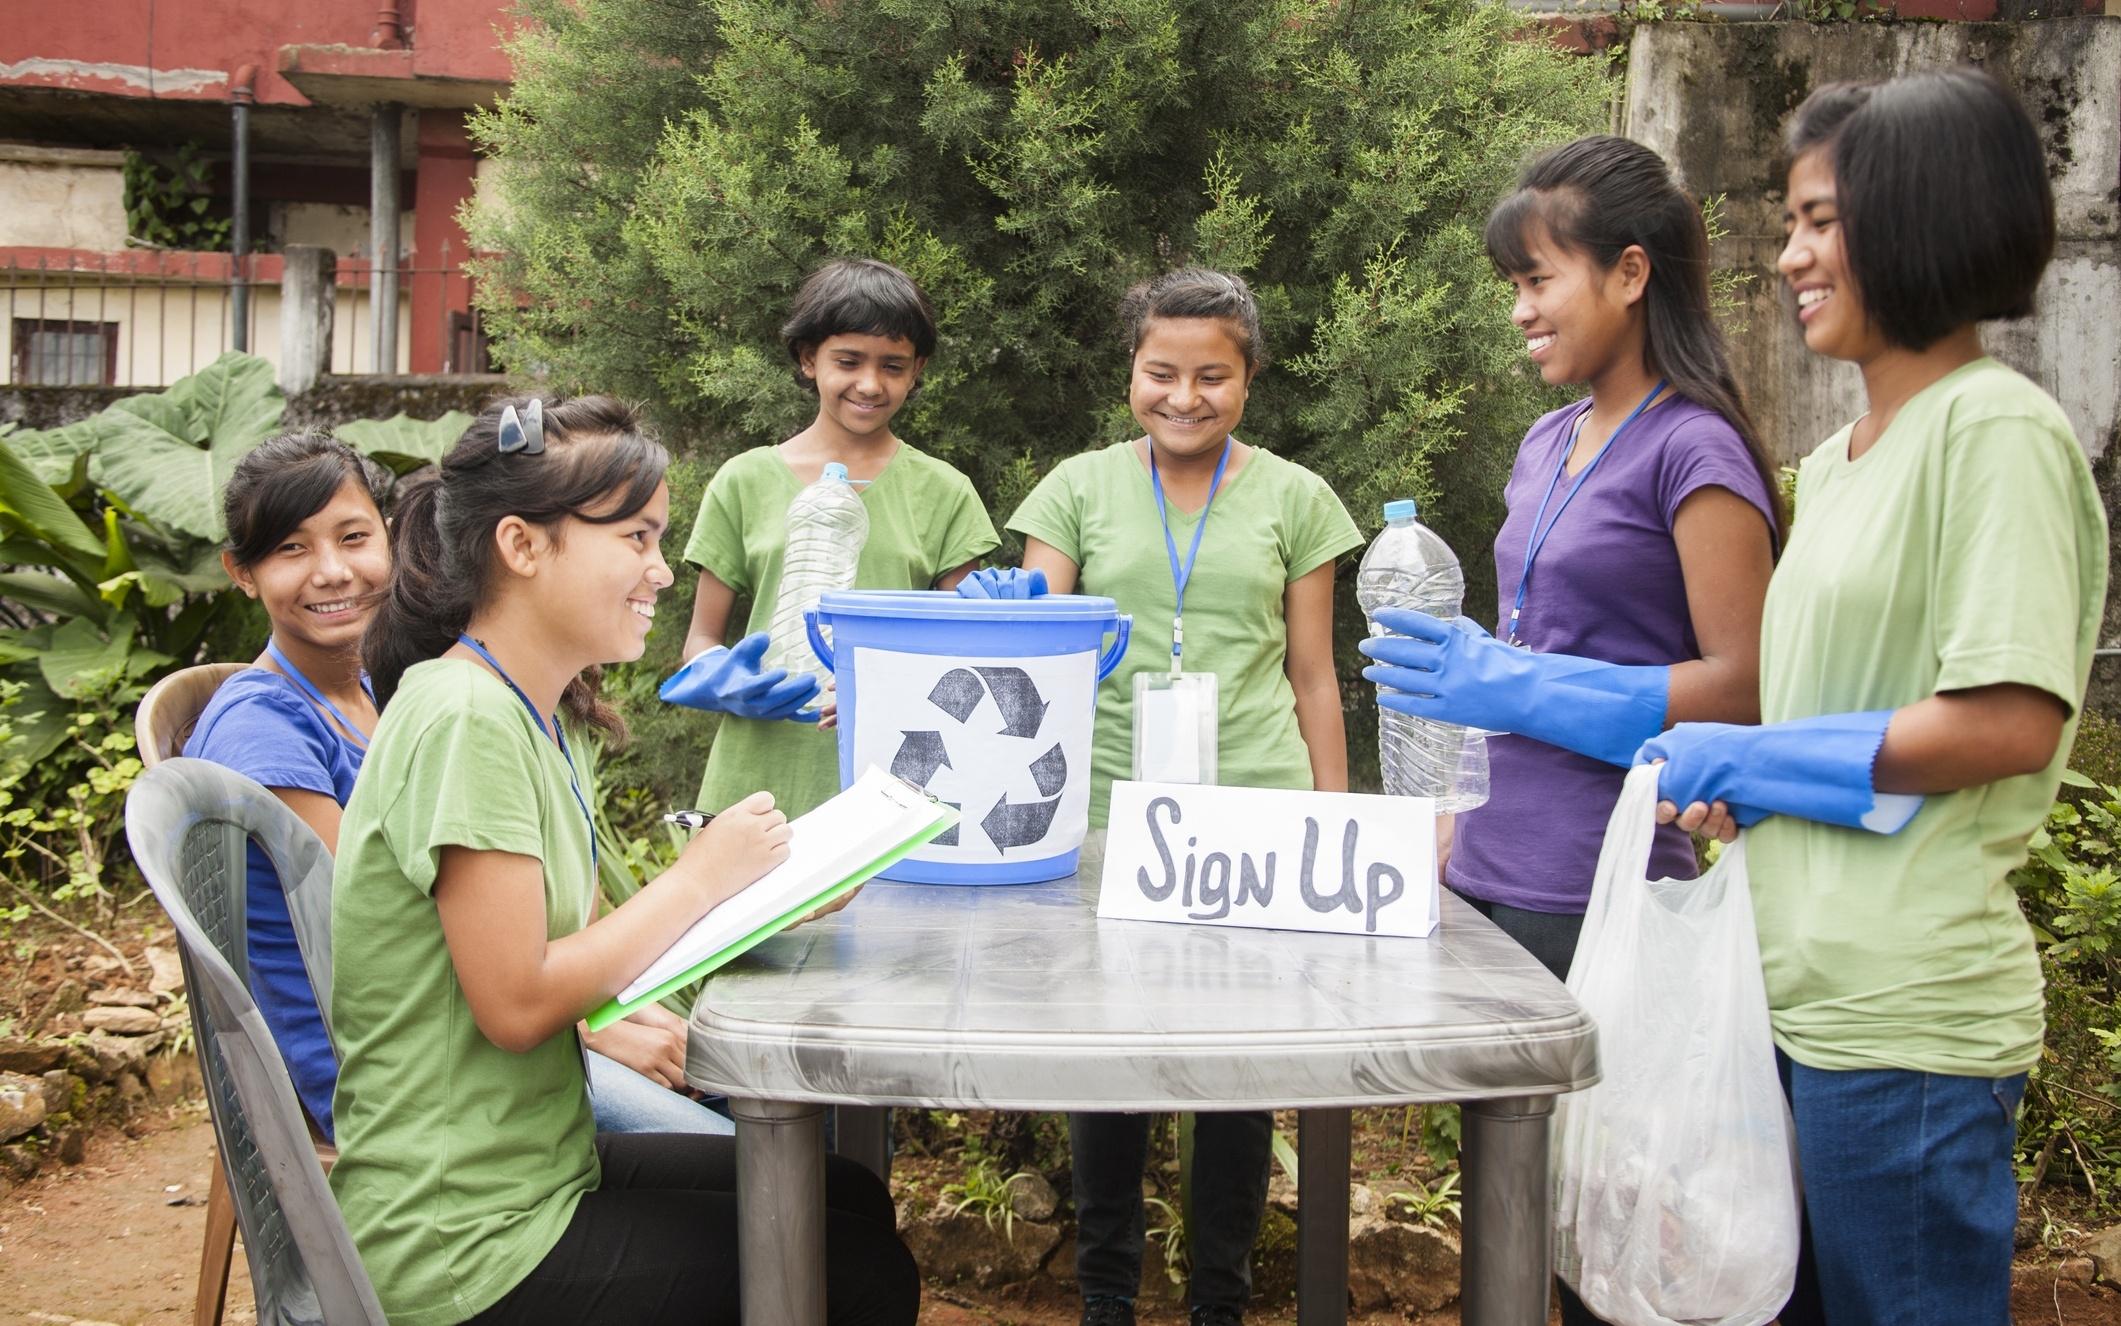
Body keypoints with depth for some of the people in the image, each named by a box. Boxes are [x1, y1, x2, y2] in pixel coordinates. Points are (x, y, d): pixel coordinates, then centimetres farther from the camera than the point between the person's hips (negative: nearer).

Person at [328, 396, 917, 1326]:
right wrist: (700, 878, -14)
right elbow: (516, 1003, -23)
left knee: (850, 1199, 17)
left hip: (533, 1169, 9)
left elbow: (571, 938, 7)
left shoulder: (533, 715, 9)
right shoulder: (464, 719, -21)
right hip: (461, 1250, -9)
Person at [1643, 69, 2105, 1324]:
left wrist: (1745, 759, -12)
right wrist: (1740, 786, 1)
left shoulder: (1998, 431, -11)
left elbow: (2010, 724, -19)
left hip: (1906, 1016, -8)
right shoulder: (1834, 464, 14)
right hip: (1795, 986, 9)